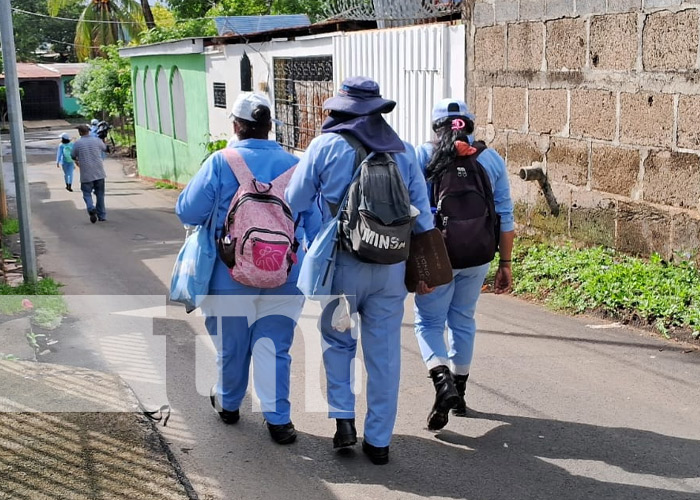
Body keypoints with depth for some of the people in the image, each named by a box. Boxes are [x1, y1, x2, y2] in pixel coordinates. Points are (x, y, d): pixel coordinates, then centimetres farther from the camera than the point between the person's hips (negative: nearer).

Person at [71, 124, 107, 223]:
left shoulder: (77, 143, -5)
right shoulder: (97, 140, -1)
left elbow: (73, 156, 7)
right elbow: (105, 148, 19)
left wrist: (77, 161, 31)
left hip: (86, 174, -2)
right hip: (99, 173, 2)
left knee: (87, 193, 6)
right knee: (100, 194, 12)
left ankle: (91, 209, -22)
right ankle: (102, 216, 15)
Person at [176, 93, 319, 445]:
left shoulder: (220, 162, -9)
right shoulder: (294, 164, 0)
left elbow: (188, 211, -7)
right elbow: (314, 222, 5)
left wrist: (218, 212, 15)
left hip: (233, 275, -1)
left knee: (231, 345, 17)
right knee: (274, 346, 9)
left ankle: (228, 403, 38)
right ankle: (278, 418, 10)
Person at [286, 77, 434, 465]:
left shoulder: (325, 146, -4)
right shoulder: (403, 150, 6)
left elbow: (294, 205, 0)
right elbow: (421, 214, 6)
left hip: (342, 263, -2)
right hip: (392, 265, 3)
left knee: (336, 340, 19)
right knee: (384, 353, 10)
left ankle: (343, 418, 10)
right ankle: (379, 440, 18)